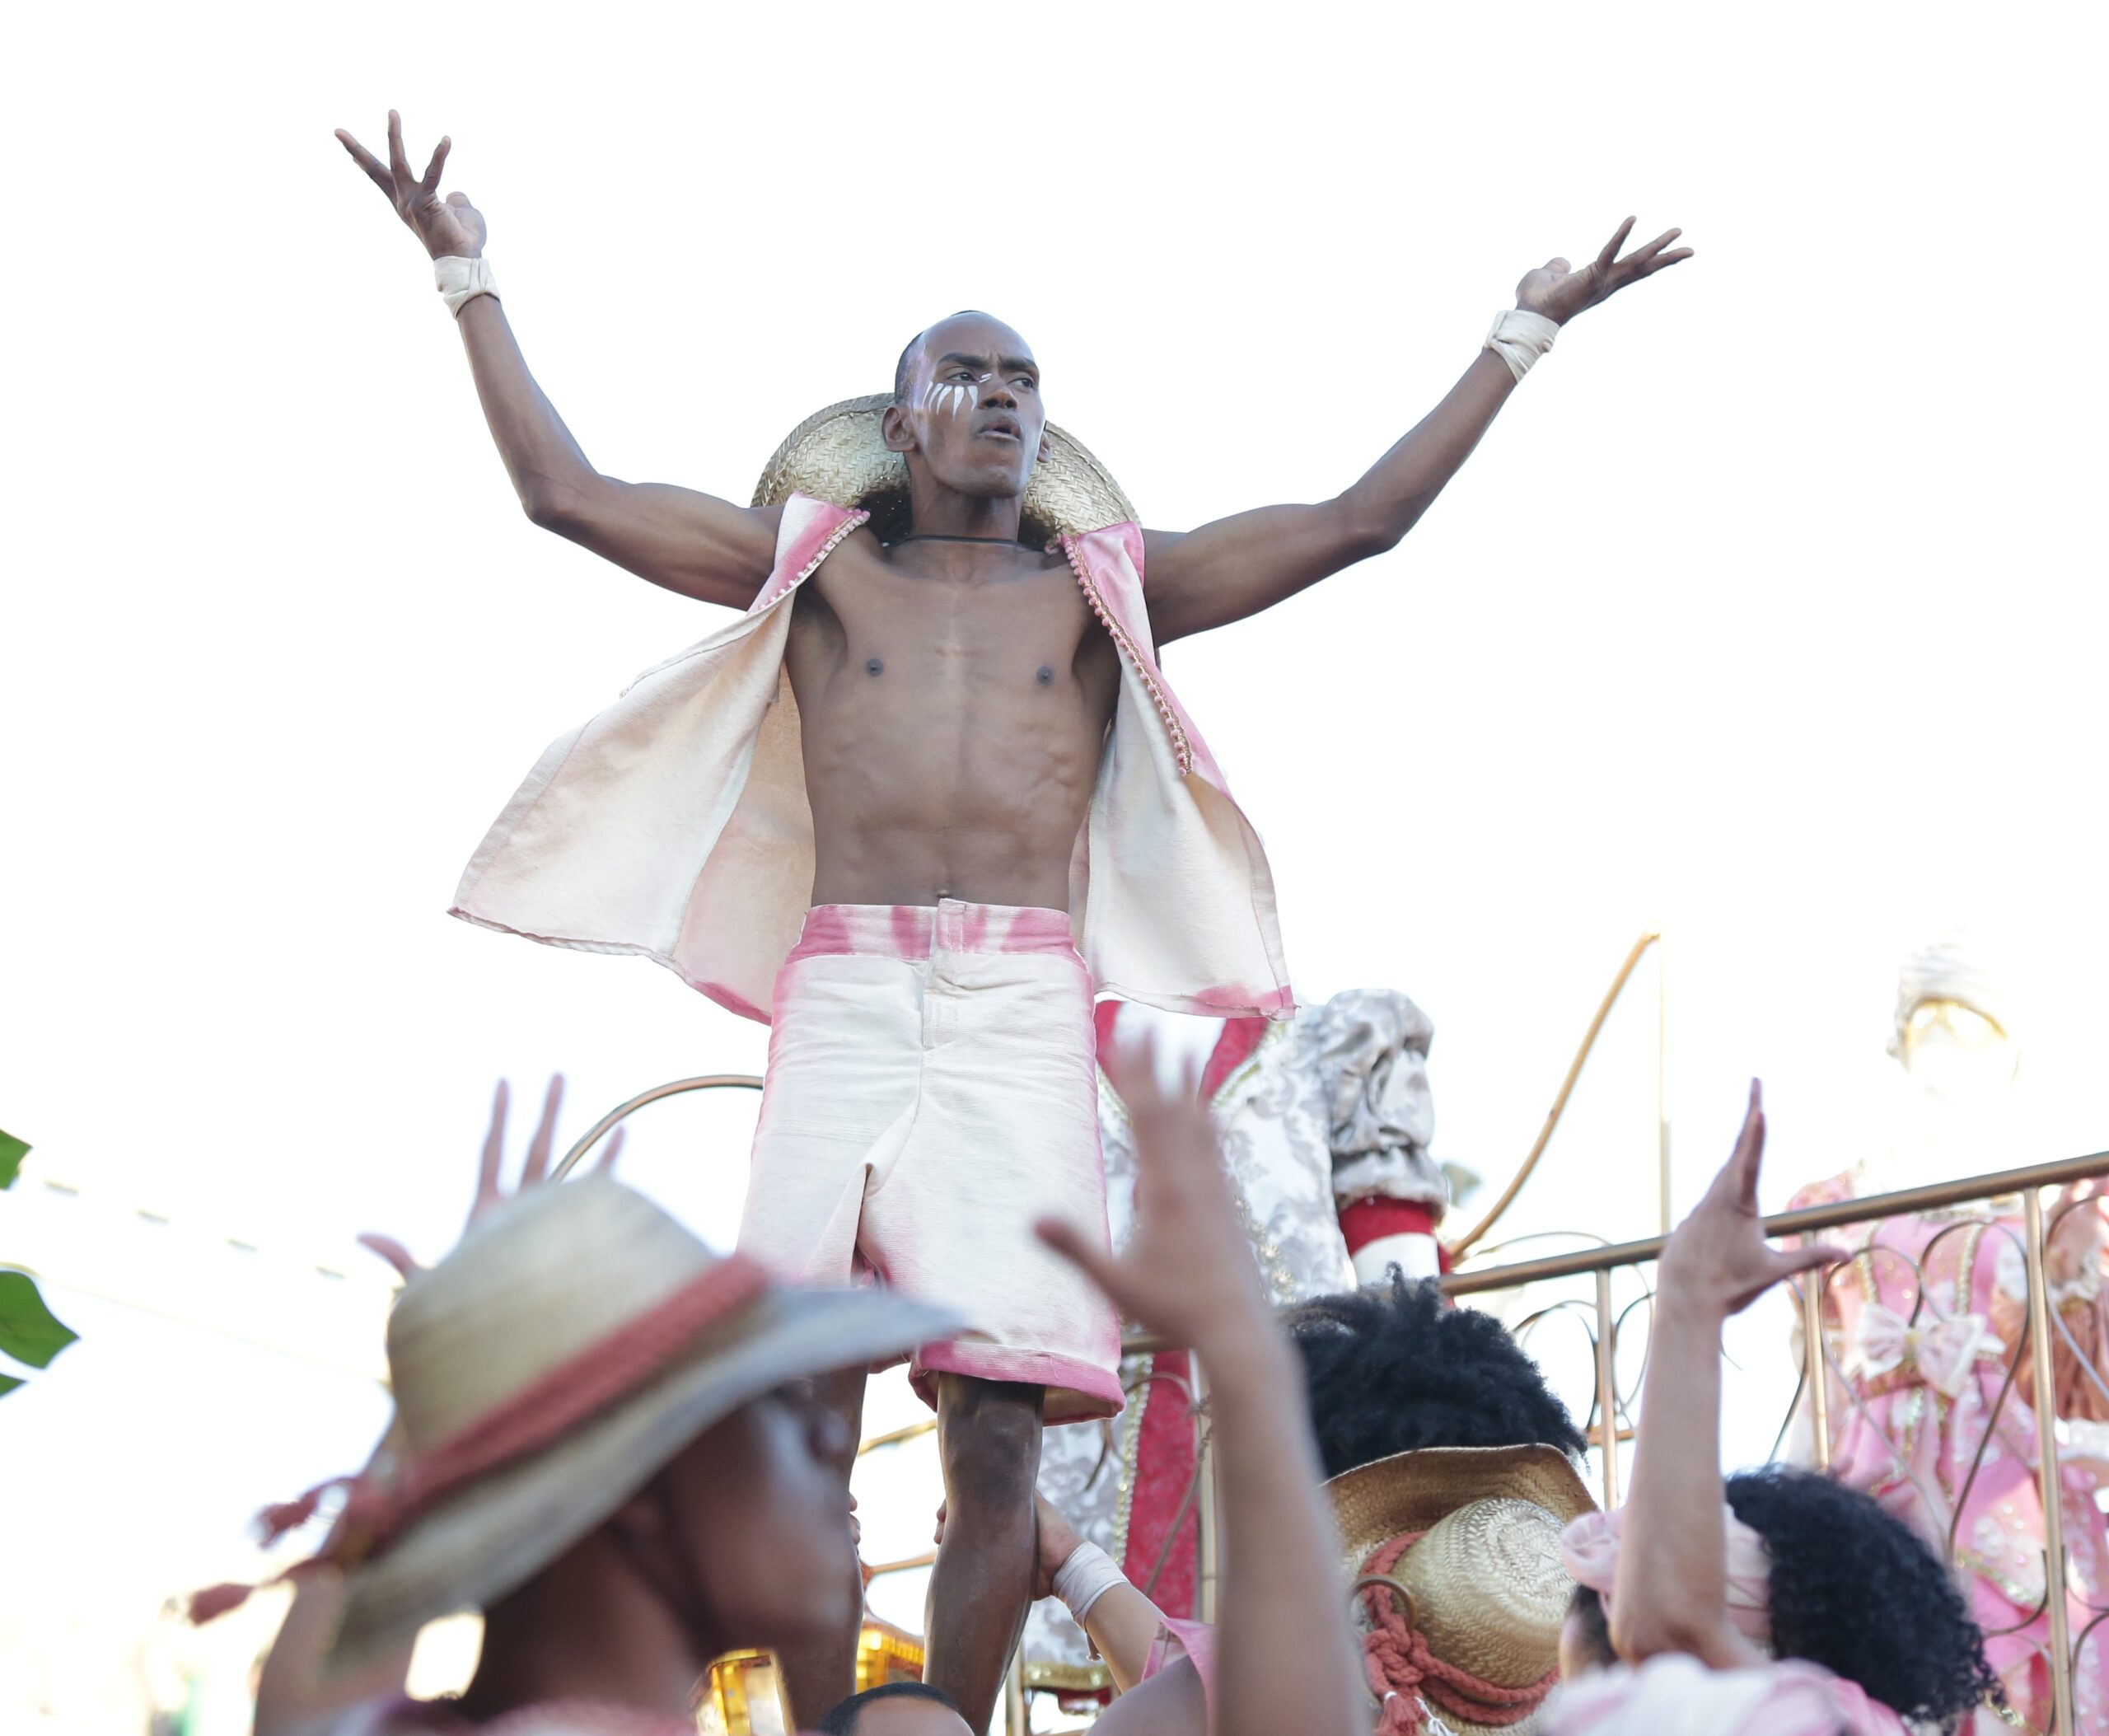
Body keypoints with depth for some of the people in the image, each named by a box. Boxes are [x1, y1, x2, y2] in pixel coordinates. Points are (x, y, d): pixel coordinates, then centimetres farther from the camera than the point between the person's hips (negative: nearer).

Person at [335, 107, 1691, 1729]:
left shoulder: (1105, 586, 19)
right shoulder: (817, 565, 18)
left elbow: (1358, 521, 16)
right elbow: (568, 492, 15)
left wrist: (1523, 333, 16)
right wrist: (470, 273, 16)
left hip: (1024, 1008, 1)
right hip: (842, 995, 0)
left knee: (997, 1428, -7)